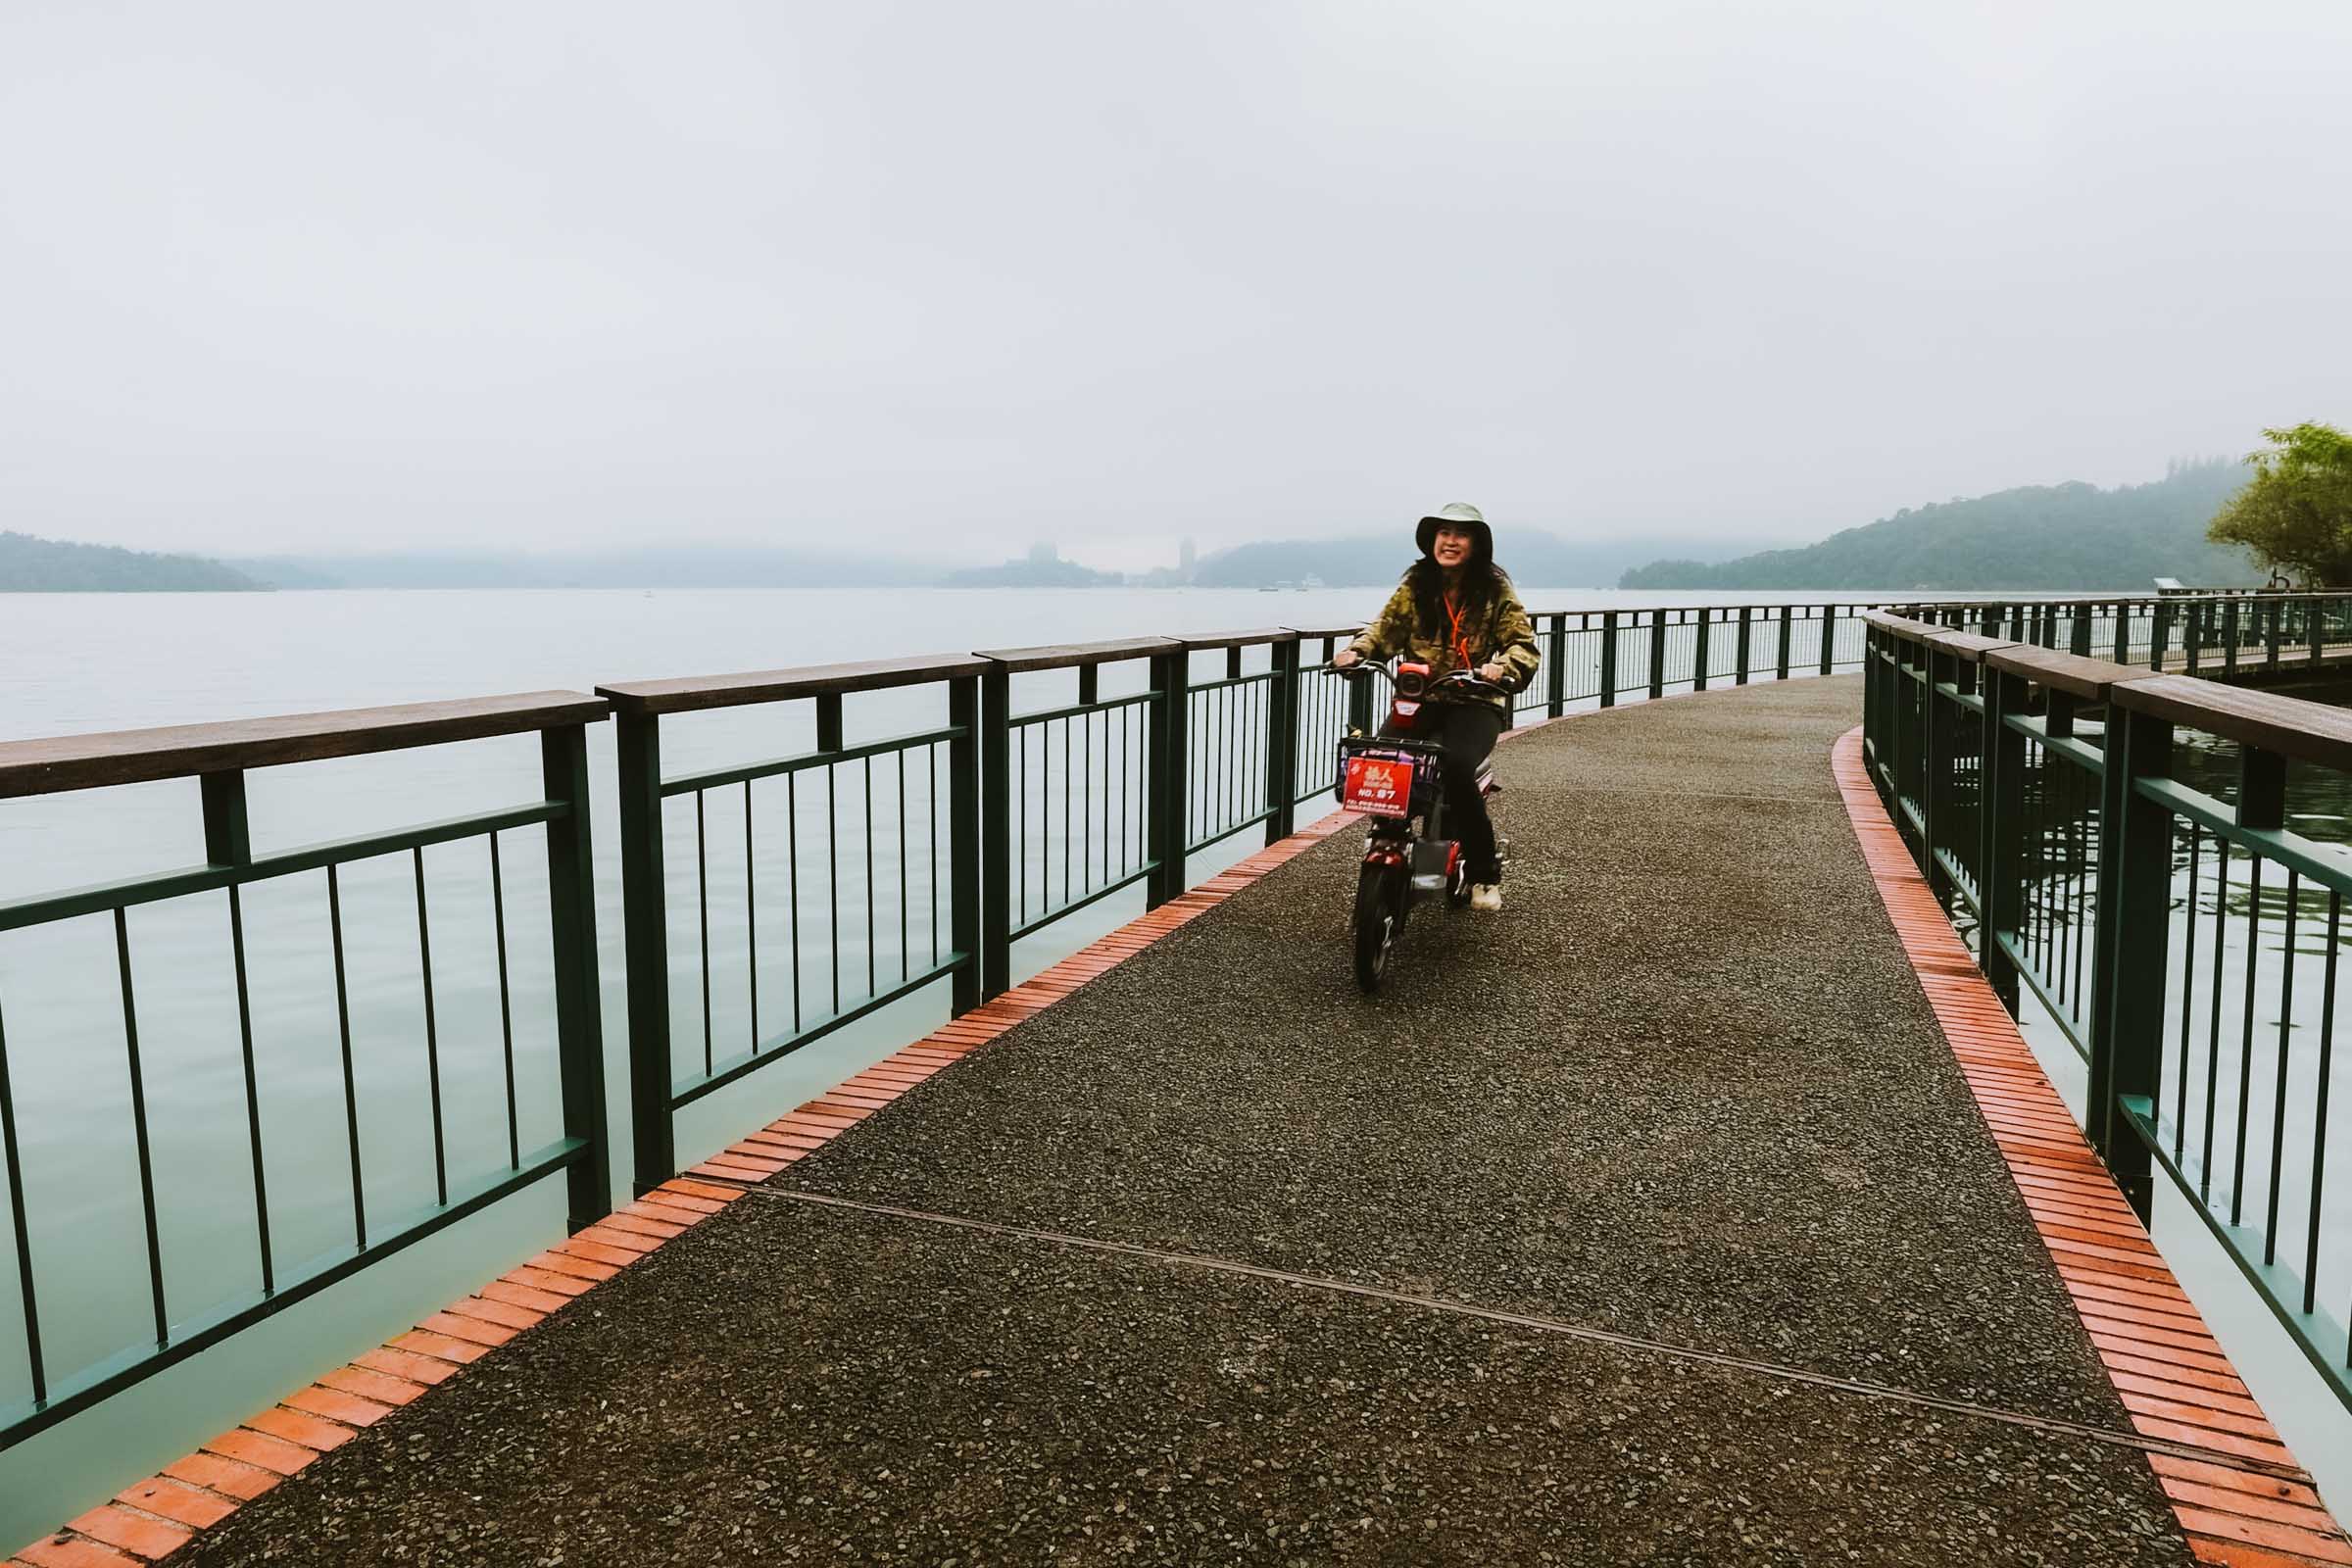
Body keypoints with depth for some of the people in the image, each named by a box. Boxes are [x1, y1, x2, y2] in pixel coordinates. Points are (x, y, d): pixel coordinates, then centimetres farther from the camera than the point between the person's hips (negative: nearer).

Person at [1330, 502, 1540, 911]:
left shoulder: (1495, 590, 1)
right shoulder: (1415, 586, 8)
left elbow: (1525, 646, -5)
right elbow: (1386, 627, 4)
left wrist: (1502, 667, -27)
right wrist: (1356, 651, -18)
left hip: (1476, 702, -3)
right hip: (1419, 698, 3)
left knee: (1456, 766, -32)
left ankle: (1485, 873, -13)